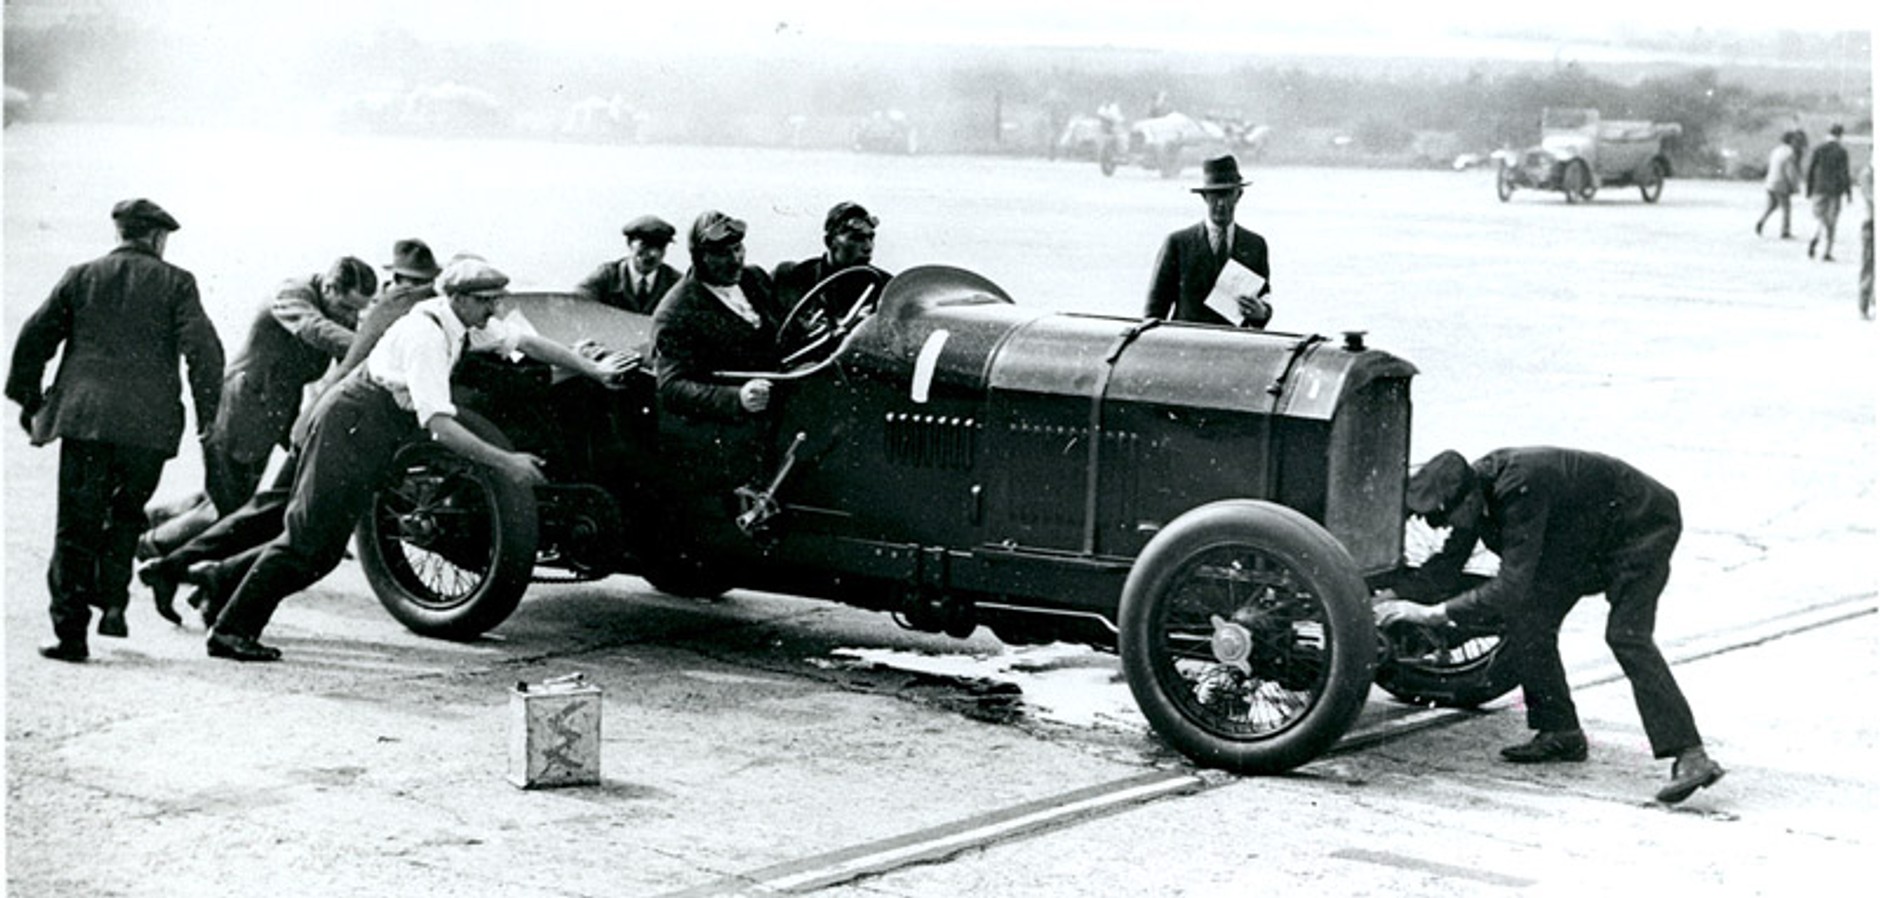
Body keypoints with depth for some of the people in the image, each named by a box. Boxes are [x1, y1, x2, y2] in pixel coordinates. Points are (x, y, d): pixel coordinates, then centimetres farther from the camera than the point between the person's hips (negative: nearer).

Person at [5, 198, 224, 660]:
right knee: (125, 514, 21)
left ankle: (70, 630, -1)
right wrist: (208, 412, 2)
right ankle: (113, 601, 10)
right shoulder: (175, 283, 5)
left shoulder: (81, 277, 11)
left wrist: (29, 399, 22)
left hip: (84, 418, 1)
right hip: (147, 424, -1)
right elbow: (202, 347, -5)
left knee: (77, 527, 4)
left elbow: (34, 339, 11)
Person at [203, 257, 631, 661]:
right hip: (348, 426, -9)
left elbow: (528, 342, 16)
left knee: (325, 549, 10)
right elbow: (439, 425, -29)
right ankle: (230, 630, -7)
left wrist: (596, 370, 12)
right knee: (307, 535, -11)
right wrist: (504, 462, -29)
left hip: (373, 439, 9)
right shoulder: (426, 334, -23)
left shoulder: (464, 323, 4)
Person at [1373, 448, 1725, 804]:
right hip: (1585, 538, 9)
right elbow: (1449, 564, 1)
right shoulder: (1471, 487, -11)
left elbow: (1513, 584, -40)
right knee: (1528, 619, 0)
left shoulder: (1520, 488, -38)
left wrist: (1436, 612, -40)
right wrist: (1391, 595, -12)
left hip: (1642, 524, -9)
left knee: (1626, 635, -23)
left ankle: (1690, 757, -27)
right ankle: (1561, 732, 13)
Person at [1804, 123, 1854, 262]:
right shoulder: (1841, 151, -7)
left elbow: (1810, 171, 1)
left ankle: (1815, 238, -19)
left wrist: (1809, 191, 9)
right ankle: (1827, 253, 5)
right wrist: (1849, 193, -3)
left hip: (1820, 189, 2)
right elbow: (1844, 173, -9)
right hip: (1835, 191, -2)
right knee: (1831, 222, 6)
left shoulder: (1818, 149, 0)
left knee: (1820, 218, 12)